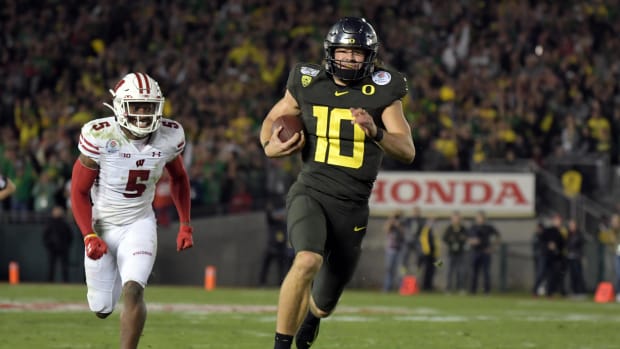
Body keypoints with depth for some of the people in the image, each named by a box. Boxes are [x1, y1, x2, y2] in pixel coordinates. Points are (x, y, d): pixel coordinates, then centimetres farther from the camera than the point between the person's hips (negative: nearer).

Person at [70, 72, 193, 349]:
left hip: (140, 223, 1)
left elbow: (179, 178, 11)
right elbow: (79, 191, -12)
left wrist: (185, 225, 8)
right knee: (102, 309, 7)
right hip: (102, 224, -1)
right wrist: (89, 236, -23)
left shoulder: (169, 136, -11)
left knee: (132, 292, -23)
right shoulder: (100, 137, -21)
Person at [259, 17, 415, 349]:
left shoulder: (382, 92, -3)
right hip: (311, 194, -1)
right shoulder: (308, 85, 0)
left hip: (352, 206, 2)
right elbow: (273, 118, 16)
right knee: (308, 262, -34)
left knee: (325, 302, 13)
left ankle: (312, 313, 53)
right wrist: (270, 146, -7)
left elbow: (407, 151, -9)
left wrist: (375, 131, -28)